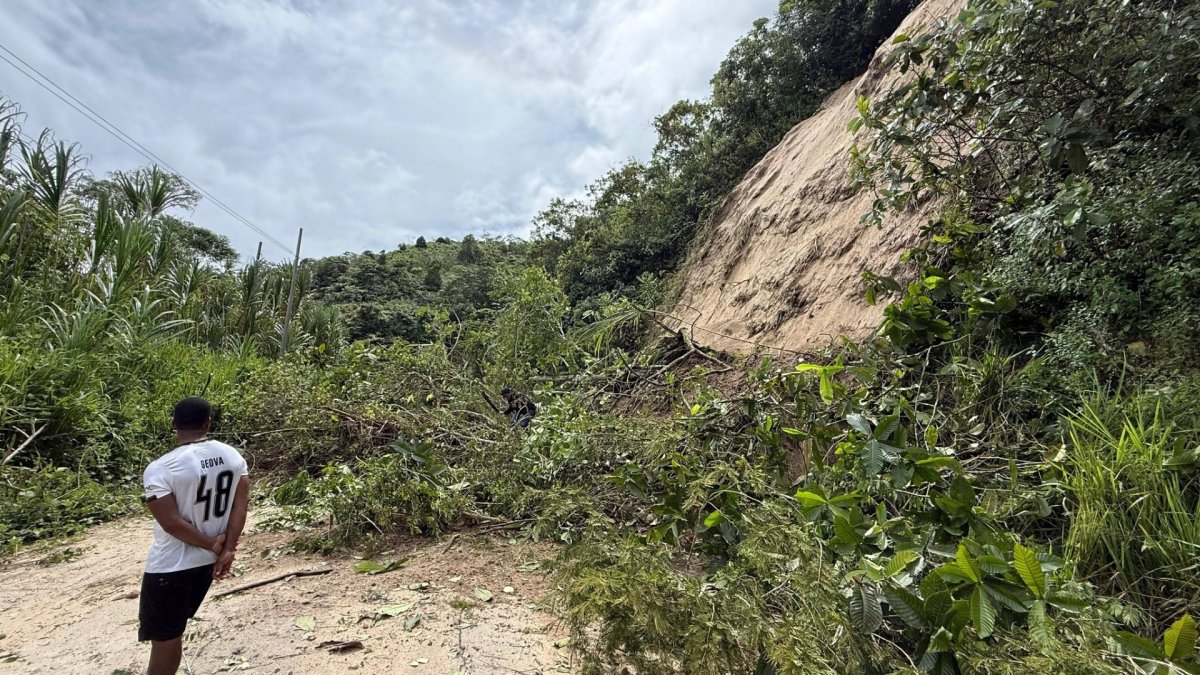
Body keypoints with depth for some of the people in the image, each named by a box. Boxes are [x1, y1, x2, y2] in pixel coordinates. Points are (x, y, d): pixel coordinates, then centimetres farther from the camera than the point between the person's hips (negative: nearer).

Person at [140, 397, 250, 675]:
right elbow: (240, 505, -7)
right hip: (207, 561, 5)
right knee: (174, 629, 25)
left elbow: (172, 523, -20)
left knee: (163, 637, 11)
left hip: (170, 566, -5)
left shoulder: (160, 469, -20)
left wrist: (211, 545, -8)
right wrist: (227, 550, -7)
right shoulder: (233, 456, -5)